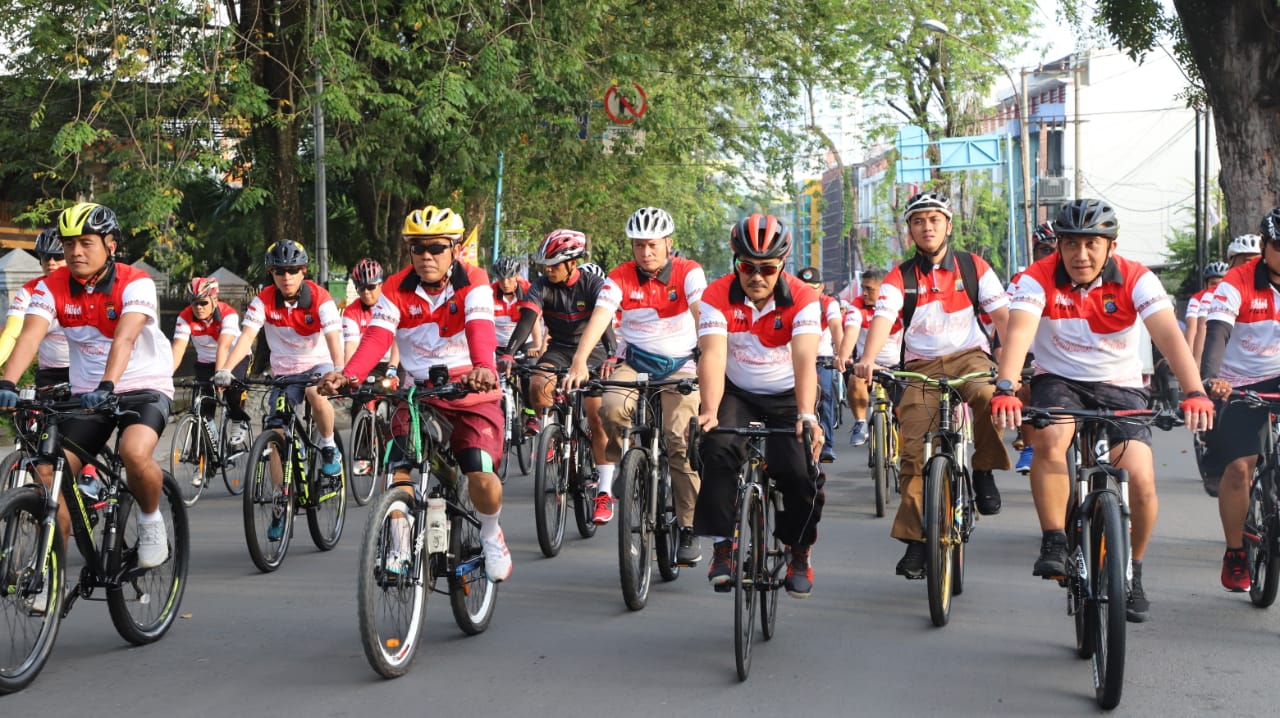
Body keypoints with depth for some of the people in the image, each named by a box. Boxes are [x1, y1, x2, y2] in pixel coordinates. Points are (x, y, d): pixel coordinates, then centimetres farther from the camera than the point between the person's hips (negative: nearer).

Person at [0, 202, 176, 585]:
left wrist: (107, 386, -47)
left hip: (144, 386, -4)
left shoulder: (135, 283, -16)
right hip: (87, 393, 4)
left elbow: (124, 338, -31)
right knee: (52, 474, -9)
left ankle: (151, 519, -3)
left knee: (135, 452, -33)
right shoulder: (52, 287, -5)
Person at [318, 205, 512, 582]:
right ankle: (401, 546, 5)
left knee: (482, 477, -18)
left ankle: (491, 534, 14)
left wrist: (484, 368, -52)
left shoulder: (473, 283, -11)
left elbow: (480, 330, -29)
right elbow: (376, 337, -20)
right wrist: (348, 375, -40)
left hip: (471, 392, -2)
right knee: (396, 471, -17)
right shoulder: (397, 289, -4)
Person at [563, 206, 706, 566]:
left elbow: (702, 314, -26)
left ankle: (689, 528, -3)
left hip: (680, 365, -1)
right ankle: (606, 487, -9)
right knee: (612, 408, -30)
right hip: (636, 363, 1)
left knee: (680, 442, -14)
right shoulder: (620, 278, -7)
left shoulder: (688, 272, -11)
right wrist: (579, 361, -37)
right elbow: (599, 317, -21)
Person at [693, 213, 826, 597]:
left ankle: (799, 551, 9)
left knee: (800, 472, -19)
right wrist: (709, 411, -44)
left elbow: (804, 358, -32)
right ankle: (722, 545, -13)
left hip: (788, 396, 0)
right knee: (719, 449, -28)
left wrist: (806, 415, -47)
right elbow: (713, 355, -28)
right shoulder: (718, 296, -17)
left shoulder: (802, 298, -19)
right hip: (738, 393, 1)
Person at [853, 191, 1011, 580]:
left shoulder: (974, 267, 3)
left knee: (989, 395, -36)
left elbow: (1001, 314, -5)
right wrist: (868, 359, -36)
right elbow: (882, 318, -15)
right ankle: (915, 539, -2)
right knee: (914, 451, -11)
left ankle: (984, 472, -12)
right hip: (921, 365, 1)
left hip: (969, 356, -1)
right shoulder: (899, 278, 1)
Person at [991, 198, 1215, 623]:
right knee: (1050, 440, -34)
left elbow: (1169, 335, -27)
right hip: (1058, 381, 0)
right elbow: (1019, 332, -29)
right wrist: (1006, 389, -48)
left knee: (1140, 481, -17)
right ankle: (1053, 544, -18)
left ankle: (1131, 571, 9)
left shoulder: (1136, 279, -15)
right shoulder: (1040, 279, -14)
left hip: (1120, 387, 1)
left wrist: (1195, 393, -43)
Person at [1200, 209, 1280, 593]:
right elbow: (1216, 334, -26)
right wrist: (1210, 378, -44)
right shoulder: (1236, 284, -14)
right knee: (1239, 467, -12)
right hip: (1242, 385, -3)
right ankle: (1234, 555, 3)